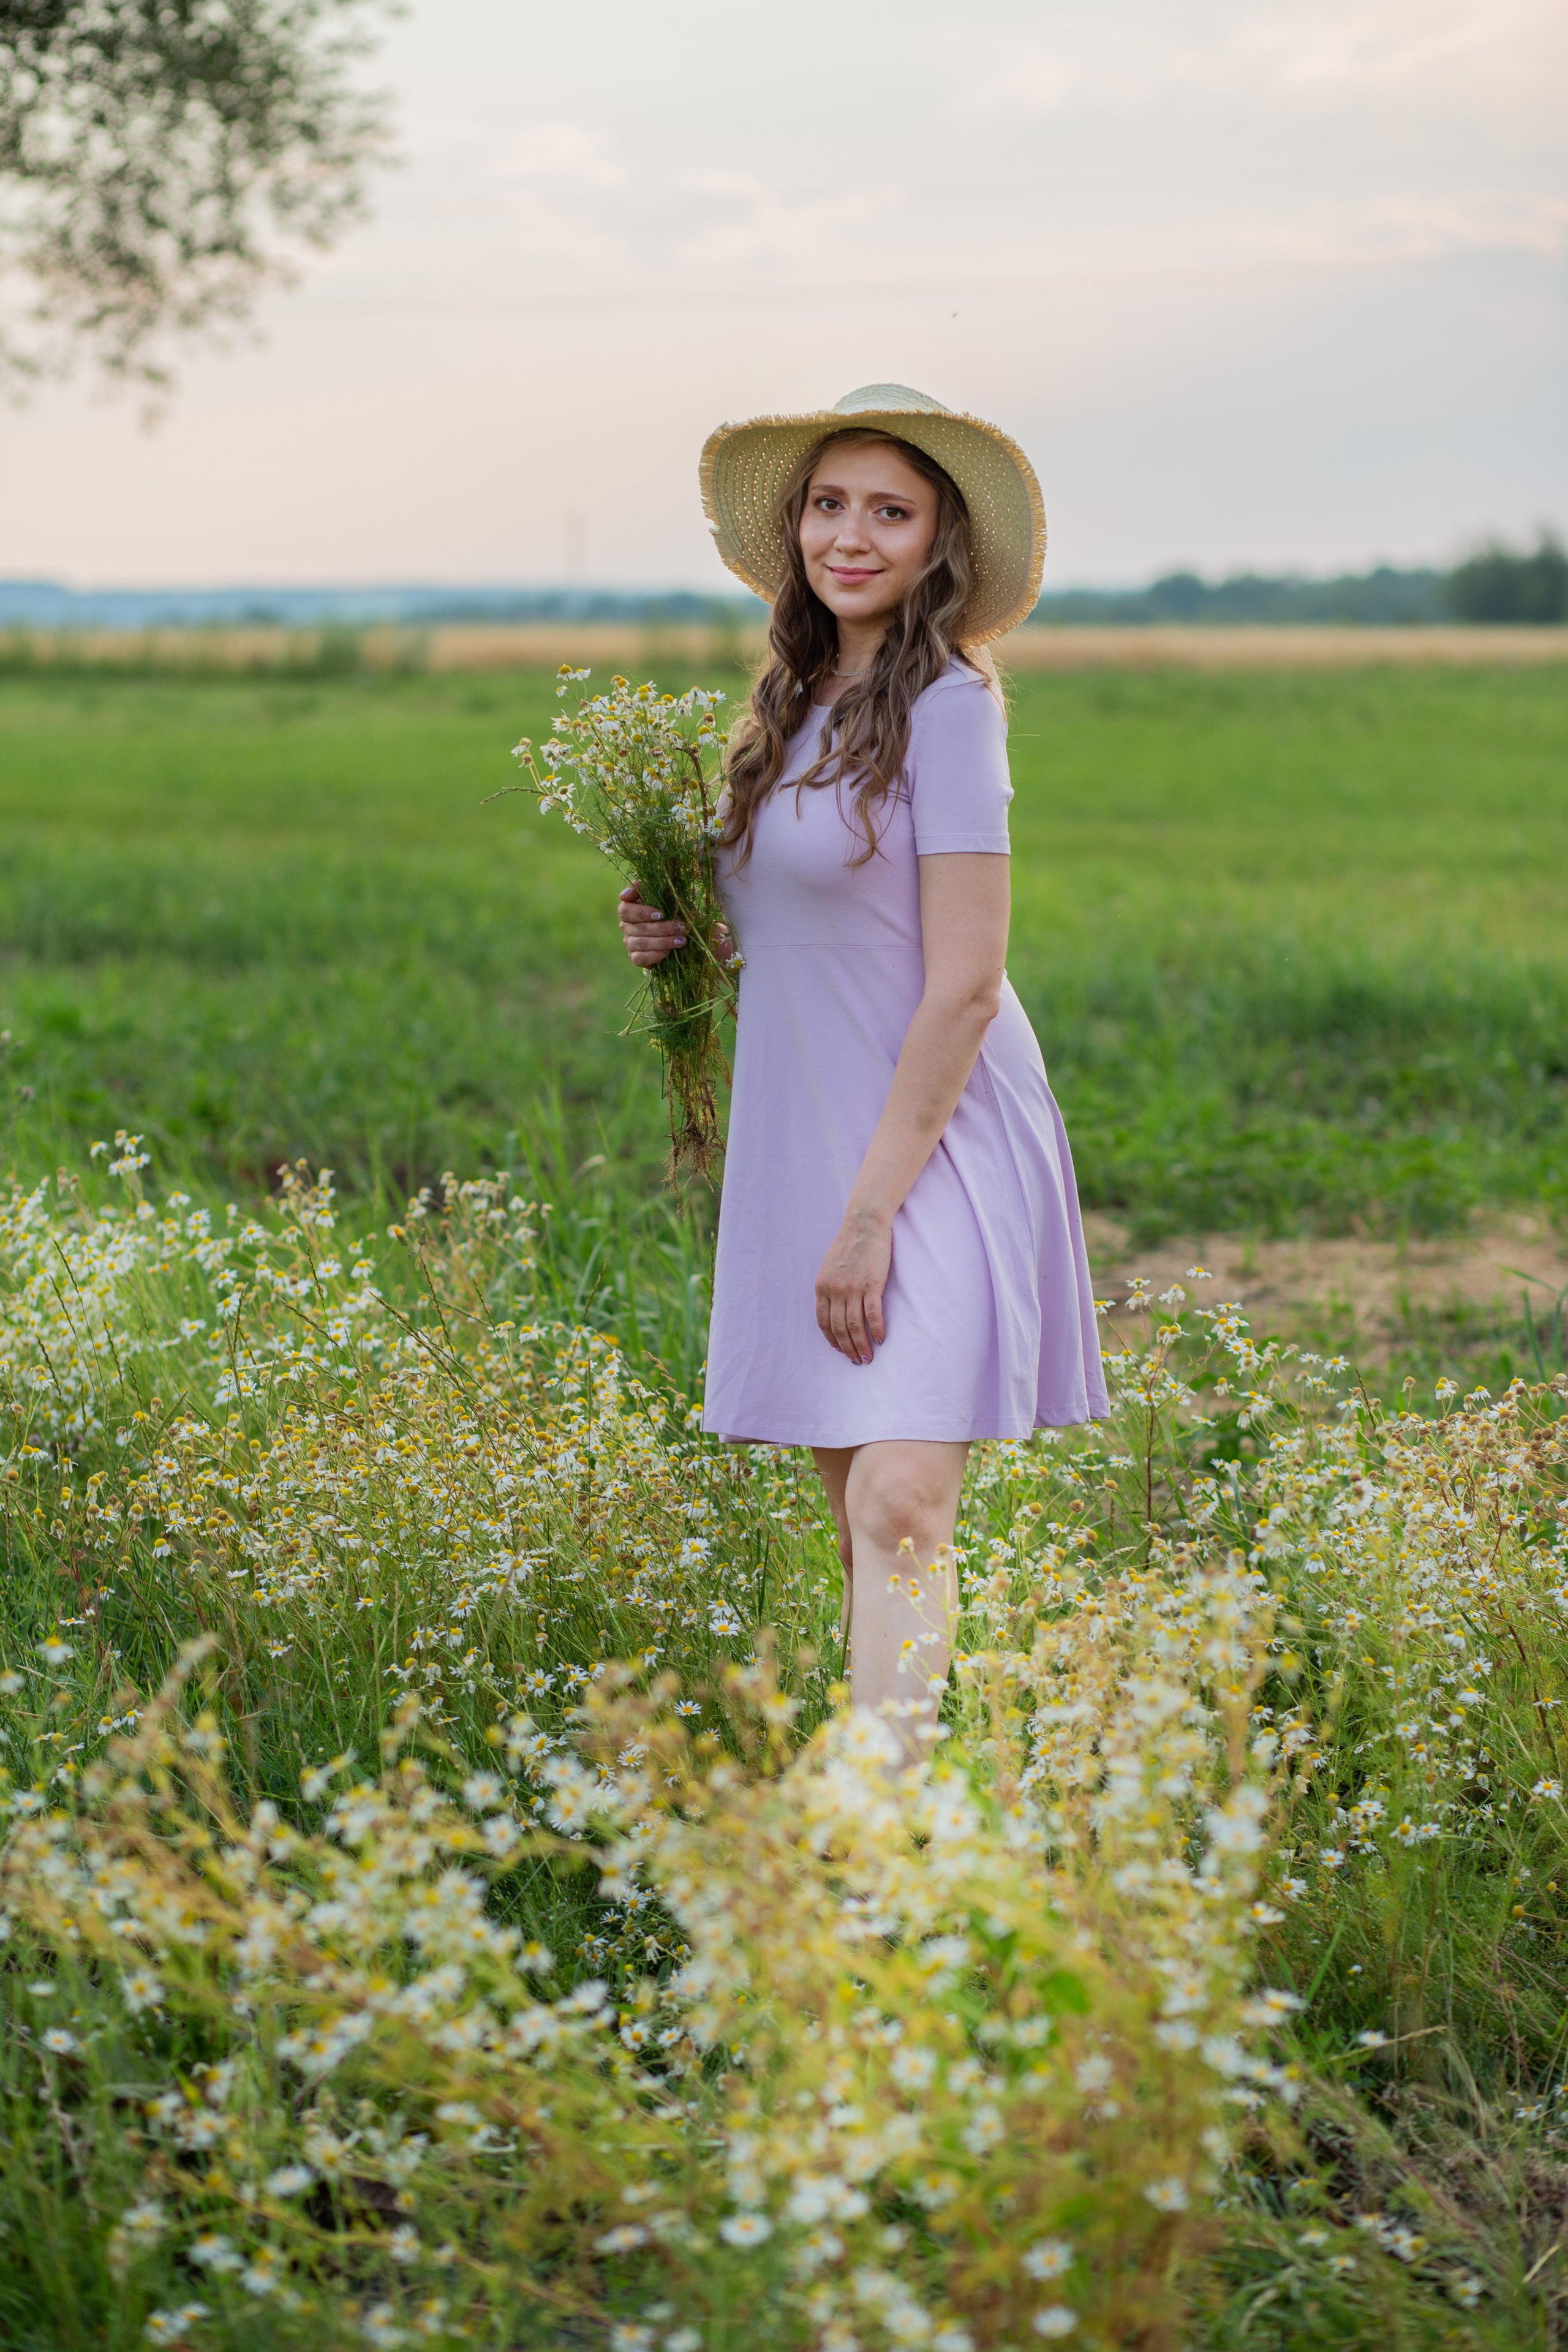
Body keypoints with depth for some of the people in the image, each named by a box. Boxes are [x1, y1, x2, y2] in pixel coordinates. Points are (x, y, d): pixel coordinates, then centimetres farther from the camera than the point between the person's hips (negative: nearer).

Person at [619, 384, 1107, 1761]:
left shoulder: (945, 707, -12)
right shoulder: (798, 703, 12)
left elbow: (963, 988, -16)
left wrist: (872, 1210, -17)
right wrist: (684, 937, 4)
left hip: (930, 1150, -8)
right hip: (810, 1147, 8)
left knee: (900, 1506, -16)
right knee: (860, 1515, 8)